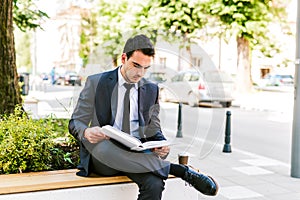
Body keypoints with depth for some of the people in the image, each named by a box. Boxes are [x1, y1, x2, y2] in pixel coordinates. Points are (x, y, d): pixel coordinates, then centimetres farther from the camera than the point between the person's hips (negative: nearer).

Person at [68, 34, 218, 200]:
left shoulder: (151, 90, 12)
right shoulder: (96, 83, 2)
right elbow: (75, 122, 3)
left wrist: (161, 145, -9)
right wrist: (86, 132, -22)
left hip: (137, 154, 1)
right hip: (103, 155, 0)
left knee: (154, 184, -34)